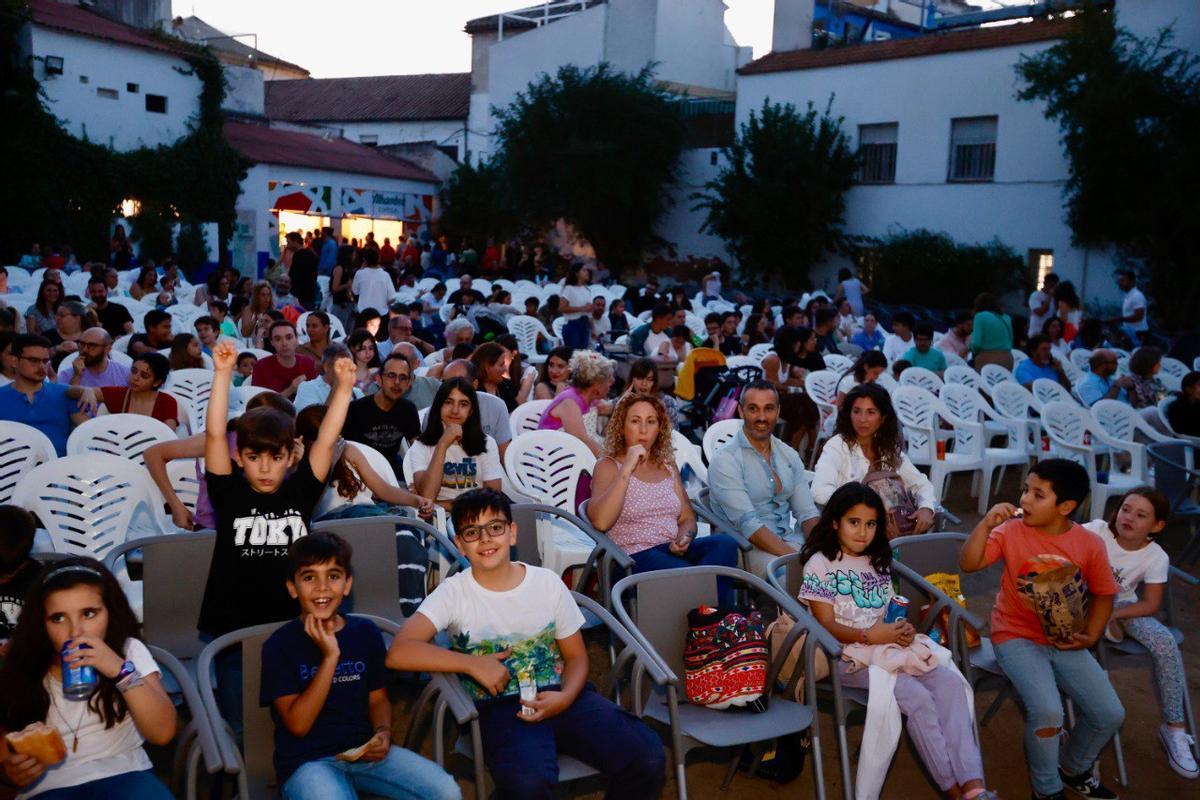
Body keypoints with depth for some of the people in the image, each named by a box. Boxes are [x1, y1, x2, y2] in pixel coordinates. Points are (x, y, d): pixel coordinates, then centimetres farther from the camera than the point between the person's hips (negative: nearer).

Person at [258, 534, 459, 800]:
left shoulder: (366, 632, 8)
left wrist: (383, 732, -7)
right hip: (306, 760, -4)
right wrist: (330, 656, -17)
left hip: (364, 751, 4)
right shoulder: (279, 645, -5)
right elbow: (298, 724, -11)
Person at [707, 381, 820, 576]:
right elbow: (748, 524, -17)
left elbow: (807, 513, 10)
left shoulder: (790, 456, 14)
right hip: (749, 548, -6)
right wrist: (797, 557, -25)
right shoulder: (724, 460, -7)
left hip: (791, 541, 6)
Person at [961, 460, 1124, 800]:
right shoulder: (1011, 531, -10)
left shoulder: (1090, 544, -5)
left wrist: (1089, 637, -6)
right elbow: (968, 564, -17)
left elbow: (1103, 594, 7)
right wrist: (987, 523, -28)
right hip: (1017, 637, -3)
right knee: (1047, 712, -25)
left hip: (1066, 642, 4)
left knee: (1110, 714, -3)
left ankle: (1074, 768, 29)